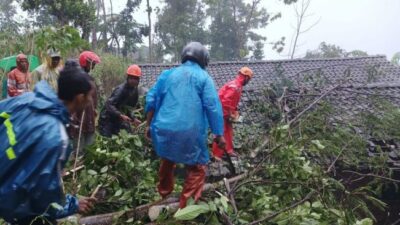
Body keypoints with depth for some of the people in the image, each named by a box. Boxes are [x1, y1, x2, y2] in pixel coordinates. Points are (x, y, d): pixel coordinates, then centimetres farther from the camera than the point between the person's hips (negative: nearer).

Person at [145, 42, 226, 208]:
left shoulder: (168, 74, 12)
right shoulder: (204, 77, 1)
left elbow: (151, 99, 11)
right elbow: (213, 106, -7)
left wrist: (149, 125, 19)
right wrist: (219, 134, -5)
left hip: (164, 129, 5)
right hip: (190, 132, -5)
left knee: (167, 162, 28)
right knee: (196, 169, 9)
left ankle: (163, 196, 44)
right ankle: (185, 207, 4)